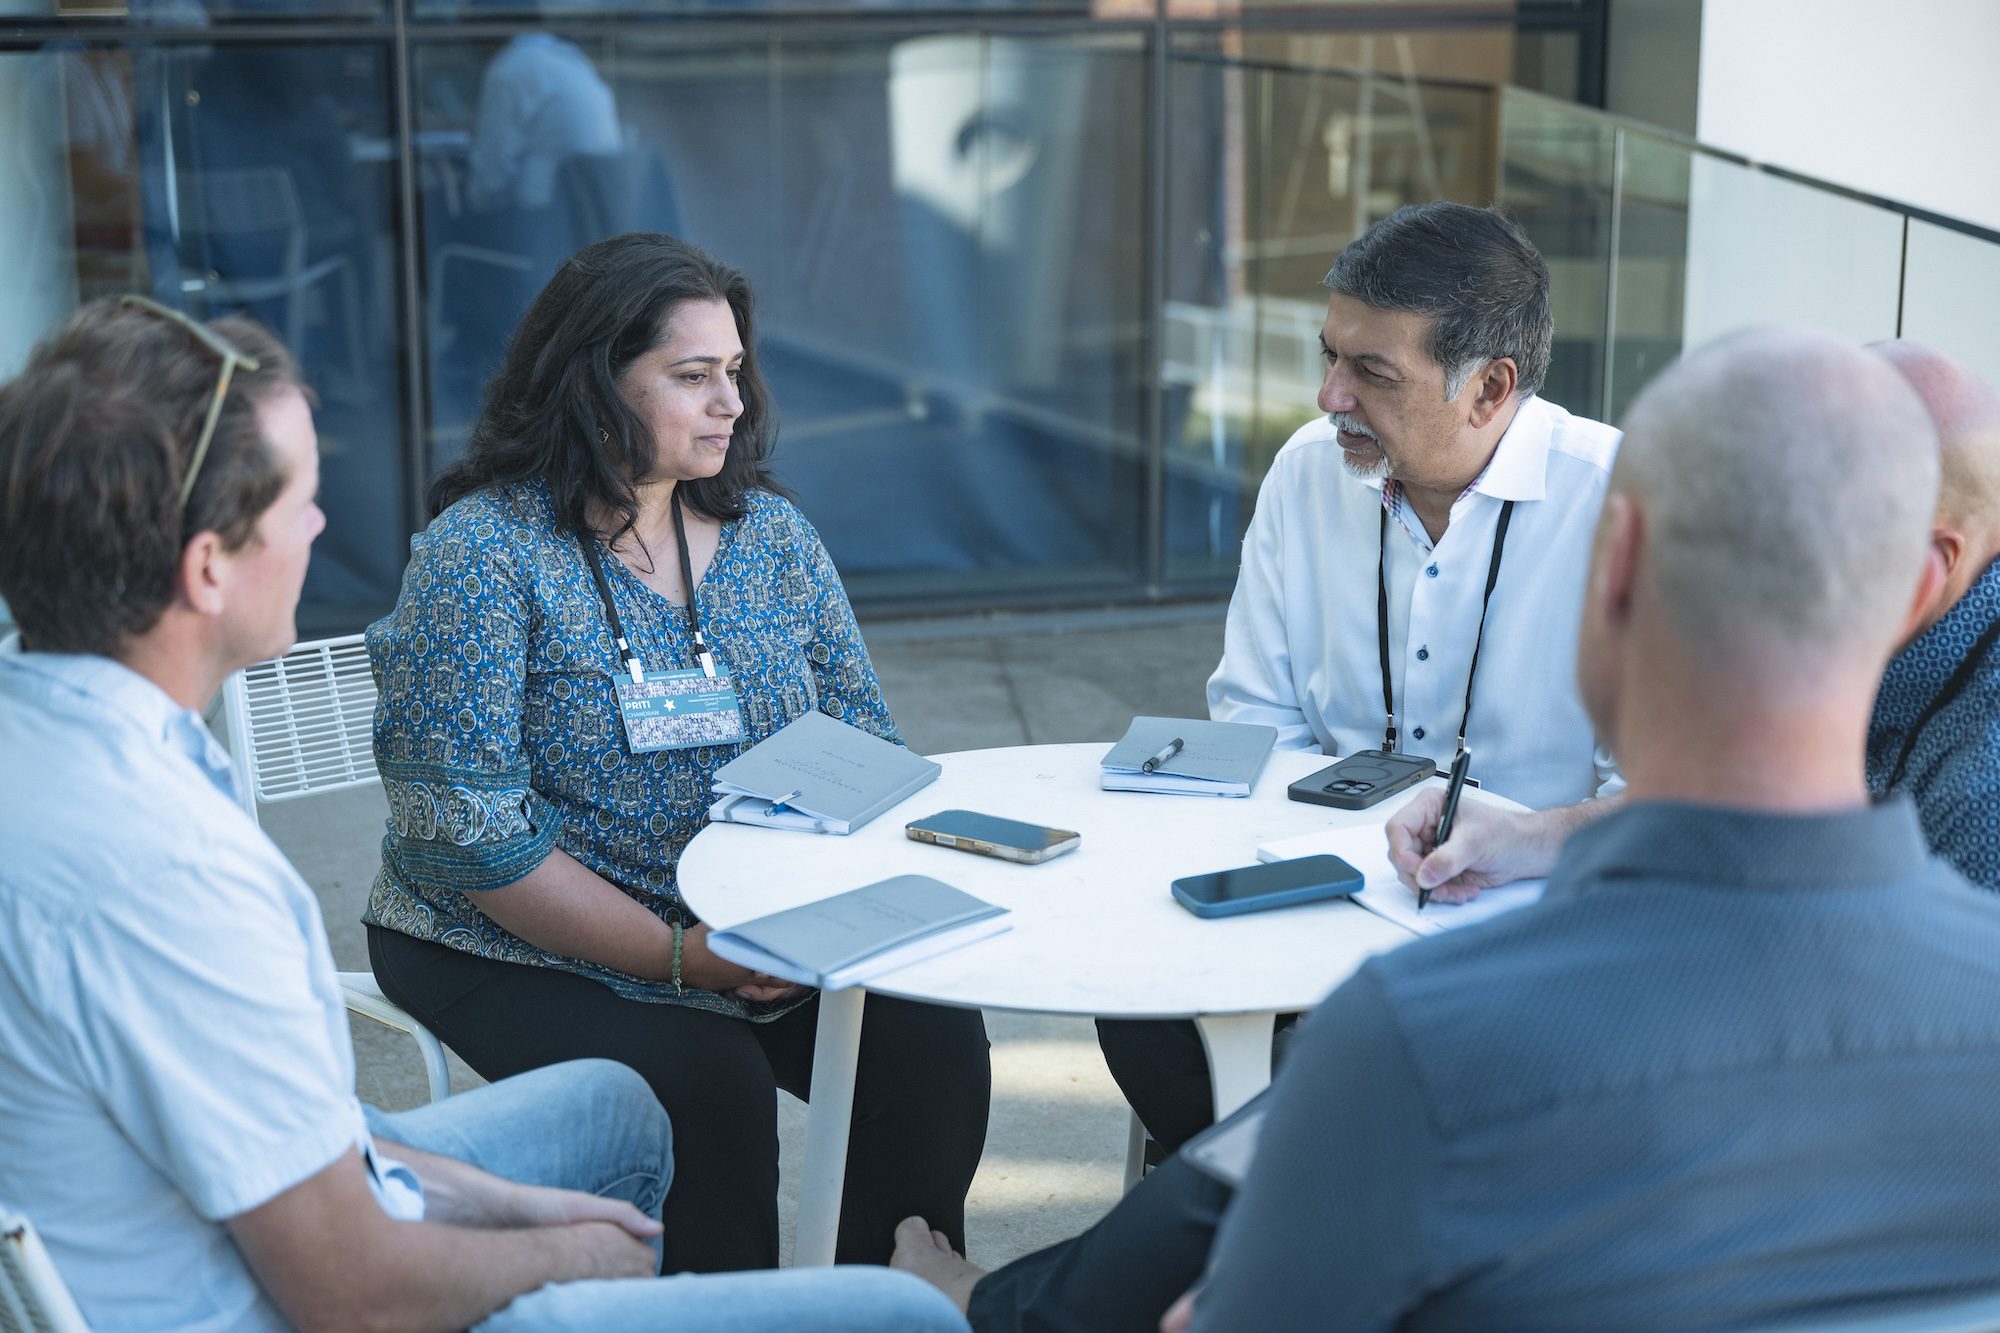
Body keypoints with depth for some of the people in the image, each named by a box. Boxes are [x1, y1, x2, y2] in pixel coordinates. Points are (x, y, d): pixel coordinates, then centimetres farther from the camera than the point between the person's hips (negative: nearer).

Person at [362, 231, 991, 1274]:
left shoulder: (772, 536, 7)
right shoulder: (479, 554, -11)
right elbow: (468, 832, -17)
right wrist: (676, 956, -21)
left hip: (767, 940, 5)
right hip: (523, 954, -5)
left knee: (934, 1039, -17)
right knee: (707, 1080, -30)